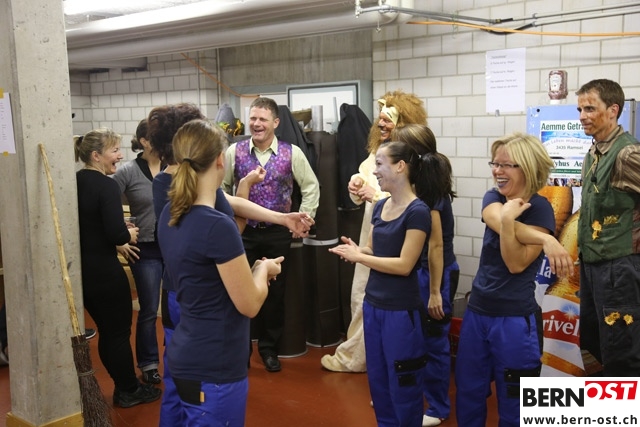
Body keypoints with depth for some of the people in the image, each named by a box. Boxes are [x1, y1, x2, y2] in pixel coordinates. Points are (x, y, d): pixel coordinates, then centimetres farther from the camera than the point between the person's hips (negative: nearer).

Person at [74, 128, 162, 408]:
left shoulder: (74, 182, 5)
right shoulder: (106, 185, -19)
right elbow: (116, 234, -25)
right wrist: (130, 235, -4)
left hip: (81, 269, 8)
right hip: (104, 271, -8)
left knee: (106, 331, 19)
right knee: (119, 331, 8)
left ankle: (123, 386, 32)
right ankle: (129, 391, 22)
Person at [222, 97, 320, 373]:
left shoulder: (292, 153, -5)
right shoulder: (235, 151, -4)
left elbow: (311, 187, 4)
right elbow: (222, 188, 6)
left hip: (278, 233, 0)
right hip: (243, 232, 0)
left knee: (275, 292, 10)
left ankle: (269, 348, 27)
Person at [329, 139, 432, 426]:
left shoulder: (417, 211, -16)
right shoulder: (380, 206, 7)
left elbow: (404, 265, -19)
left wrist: (358, 257, -18)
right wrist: (355, 250, -10)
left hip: (401, 311, -7)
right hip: (372, 304, 8)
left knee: (403, 385, 7)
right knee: (378, 381, 18)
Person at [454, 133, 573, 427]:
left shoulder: (539, 209, -11)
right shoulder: (493, 197, 5)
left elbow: (517, 264, -20)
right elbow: (497, 221, -20)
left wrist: (508, 218, -30)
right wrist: (547, 241, -32)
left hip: (515, 319, -6)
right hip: (476, 311, 6)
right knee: (468, 395, 16)